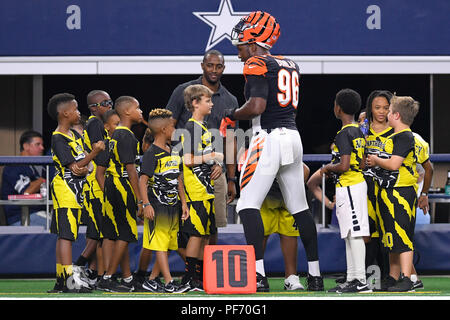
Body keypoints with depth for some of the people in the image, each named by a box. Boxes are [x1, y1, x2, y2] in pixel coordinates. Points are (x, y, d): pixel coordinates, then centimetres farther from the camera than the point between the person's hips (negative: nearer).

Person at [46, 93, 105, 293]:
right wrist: (95, 152, -19)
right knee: (66, 235, -11)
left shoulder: (75, 135, 15)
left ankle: (61, 280, 12)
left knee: (65, 236, 10)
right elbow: (73, 167, -17)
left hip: (76, 192, 9)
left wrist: (83, 168, -5)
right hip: (65, 191, -9)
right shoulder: (58, 139, -12)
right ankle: (69, 280, -15)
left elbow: (82, 165, 16)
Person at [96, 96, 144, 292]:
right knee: (125, 235, -5)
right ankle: (107, 279, -6)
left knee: (122, 235, 11)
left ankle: (127, 279, 16)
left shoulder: (116, 134, 15)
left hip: (113, 186, 10)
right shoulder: (126, 136, -15)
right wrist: (139, 199, -16)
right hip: (123, 188, -10)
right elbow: (131, 169, -18)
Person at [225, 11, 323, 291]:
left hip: (269, 139, -8)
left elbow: (257, 107, -20)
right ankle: (315, 275, 18)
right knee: (300, 208, 14)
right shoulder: (291, 66, 16)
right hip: (293, 137, 8)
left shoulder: (257, 66, -8)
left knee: (249, 206, -8)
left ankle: (259, 276, -19)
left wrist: (232, 114, -3)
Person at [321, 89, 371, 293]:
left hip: (349, 187, -10)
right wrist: (333, 169, 19)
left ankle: (360, 282, -12)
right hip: (358, 183, 10)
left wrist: (328, 168, -4)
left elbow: (344, 165, -23)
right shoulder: (358, 132, 13)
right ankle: (352, 279, 15)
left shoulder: (344, 134, -15)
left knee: (355, 234, -10)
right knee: (350, 235, 12)